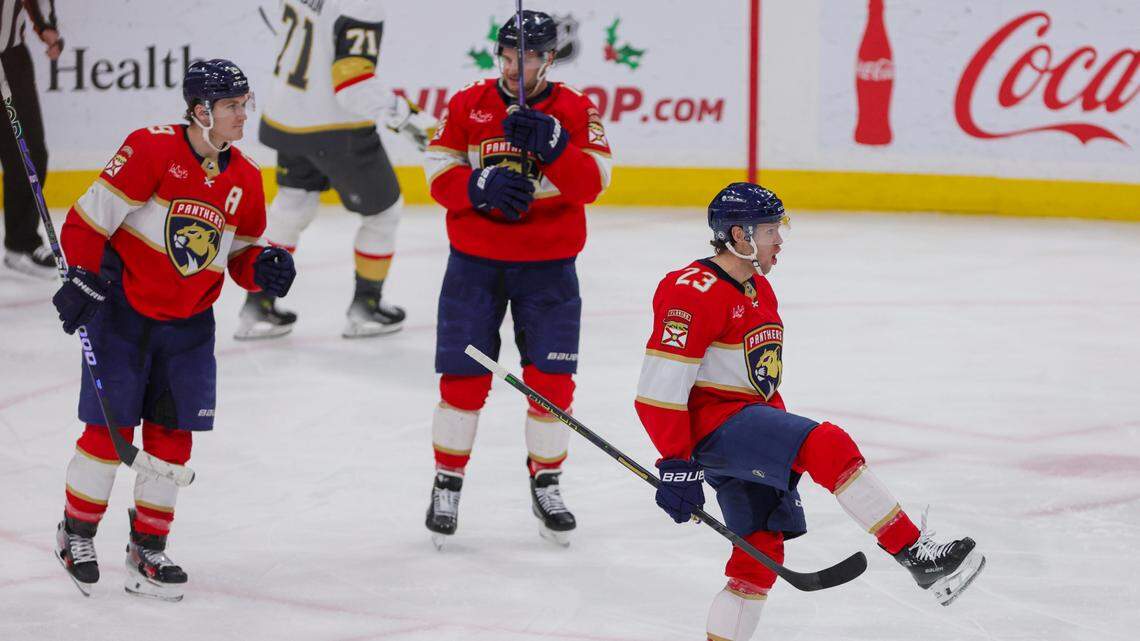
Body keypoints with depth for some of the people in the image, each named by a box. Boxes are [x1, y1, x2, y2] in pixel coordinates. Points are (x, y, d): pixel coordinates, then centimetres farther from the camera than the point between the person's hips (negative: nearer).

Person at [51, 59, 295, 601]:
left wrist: (264, 268, -6)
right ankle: (76, 535, 19)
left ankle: (148, 551, 17)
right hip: (122, 310, -5)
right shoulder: (152, 149, -14)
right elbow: (91, 215, -13)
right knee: (109, 430, -2)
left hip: (189, 324, 5)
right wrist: (83, 277, -19)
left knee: (172, 438, 4)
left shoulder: (245, 179, 5)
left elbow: (240, 255, 15)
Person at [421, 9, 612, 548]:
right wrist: (482, 186, -22)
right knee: (463, 378, 0)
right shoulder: (468, 105, 0)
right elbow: (439, 176, -3)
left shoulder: (576, 111, -2)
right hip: (474, 261, 0)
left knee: (551, 380, -1)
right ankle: (447, 485, 16)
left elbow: (592, 183, -13)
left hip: (548, 266, 0)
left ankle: (546, 484, 19)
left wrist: (550, 142, -28)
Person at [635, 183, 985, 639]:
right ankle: (916, 554, -25)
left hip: (747, 425, 10)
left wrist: (781, 435, 23)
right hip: (710, 425, -10)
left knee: (760, 554, 7)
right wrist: (676, 466, -21)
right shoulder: (693, 291, -15)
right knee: (828, 445, -25)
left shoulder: (759, 290, 17)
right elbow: (658, 387, -19)